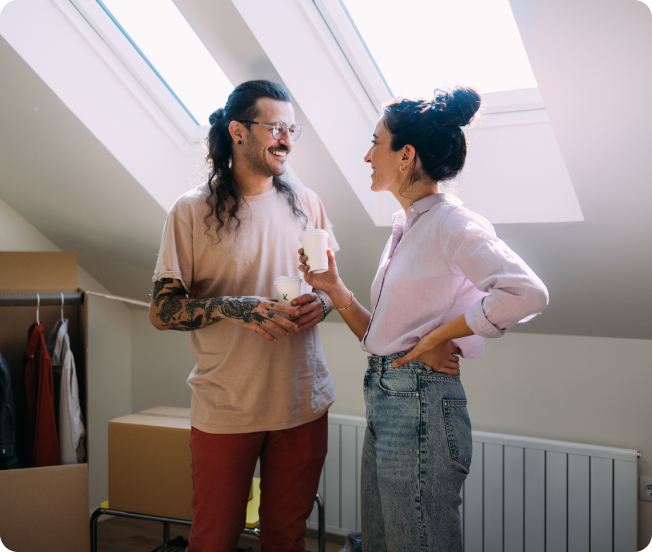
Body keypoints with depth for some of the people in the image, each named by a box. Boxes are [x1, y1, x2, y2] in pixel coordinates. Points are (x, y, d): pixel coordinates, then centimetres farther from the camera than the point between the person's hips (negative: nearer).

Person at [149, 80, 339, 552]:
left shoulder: (307, 204, 6)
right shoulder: (193, 211, -6)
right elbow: (162, 311, -6)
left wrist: (322, 303, -8)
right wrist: (232, 308, -23)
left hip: (304, 402, 3)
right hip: (225, 409, -3)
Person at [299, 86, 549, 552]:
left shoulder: (452, 224, -14)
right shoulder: (405, 229, 14)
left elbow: (526, 293, -32)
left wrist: (435, 339, -21)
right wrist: (336, 290, 2)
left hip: (421, 408, -9)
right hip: (385, 403, 9)